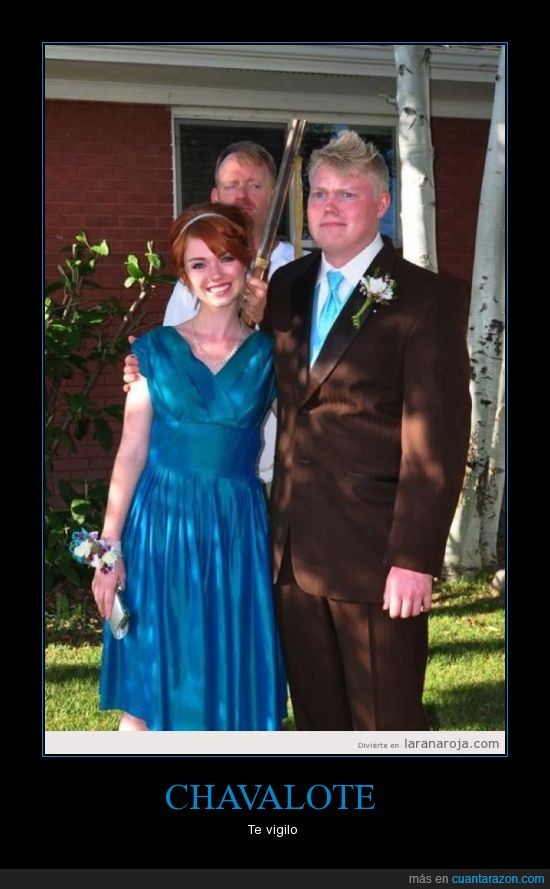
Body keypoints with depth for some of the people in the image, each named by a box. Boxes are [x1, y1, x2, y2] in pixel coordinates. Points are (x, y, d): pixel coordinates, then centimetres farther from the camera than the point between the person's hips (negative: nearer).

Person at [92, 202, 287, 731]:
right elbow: (132, 452, 0)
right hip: (161, 524, -1)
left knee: (235, 680, 6)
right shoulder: (156, 349, 1)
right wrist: (110, 547, -5)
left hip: (237, 530, 1)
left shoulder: (269, 353, 5)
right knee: (149, 680, 4)